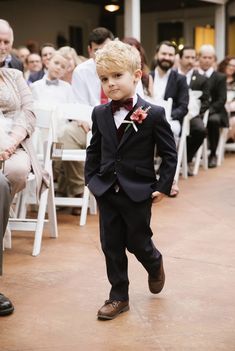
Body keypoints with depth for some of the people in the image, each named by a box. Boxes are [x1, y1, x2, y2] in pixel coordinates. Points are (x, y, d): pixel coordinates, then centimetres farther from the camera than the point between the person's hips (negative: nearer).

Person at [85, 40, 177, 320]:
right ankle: (118, 297, 20)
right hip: (107, 191, 4)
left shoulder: (153, 114, -12)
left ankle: (155, 265, 42)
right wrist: (90, 179, 5)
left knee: (137, 242, 8)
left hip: (139, 192, -4)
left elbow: (169, 153, -7)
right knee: (111, 246, 7)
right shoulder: (100, 114, 2)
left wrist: (163, 186, -10)